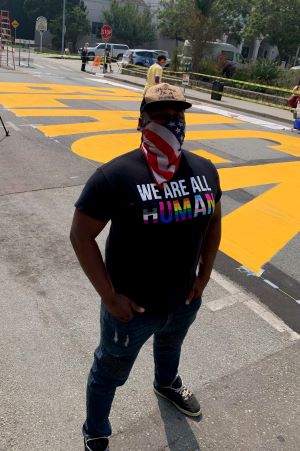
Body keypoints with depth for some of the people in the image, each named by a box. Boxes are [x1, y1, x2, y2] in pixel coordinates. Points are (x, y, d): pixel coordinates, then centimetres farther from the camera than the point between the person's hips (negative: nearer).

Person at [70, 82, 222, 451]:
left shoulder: (204, 169, -7)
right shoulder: (116, 175, -24)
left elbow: (213, 220, 7)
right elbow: (81, 235, -20)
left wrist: (204, 273, 1)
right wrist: (109, 296, -20)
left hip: (186, 300, 6)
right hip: (132, 307, -5)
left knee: (170, 346, 36)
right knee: (110, 373, 19)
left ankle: (166, 384, 70)